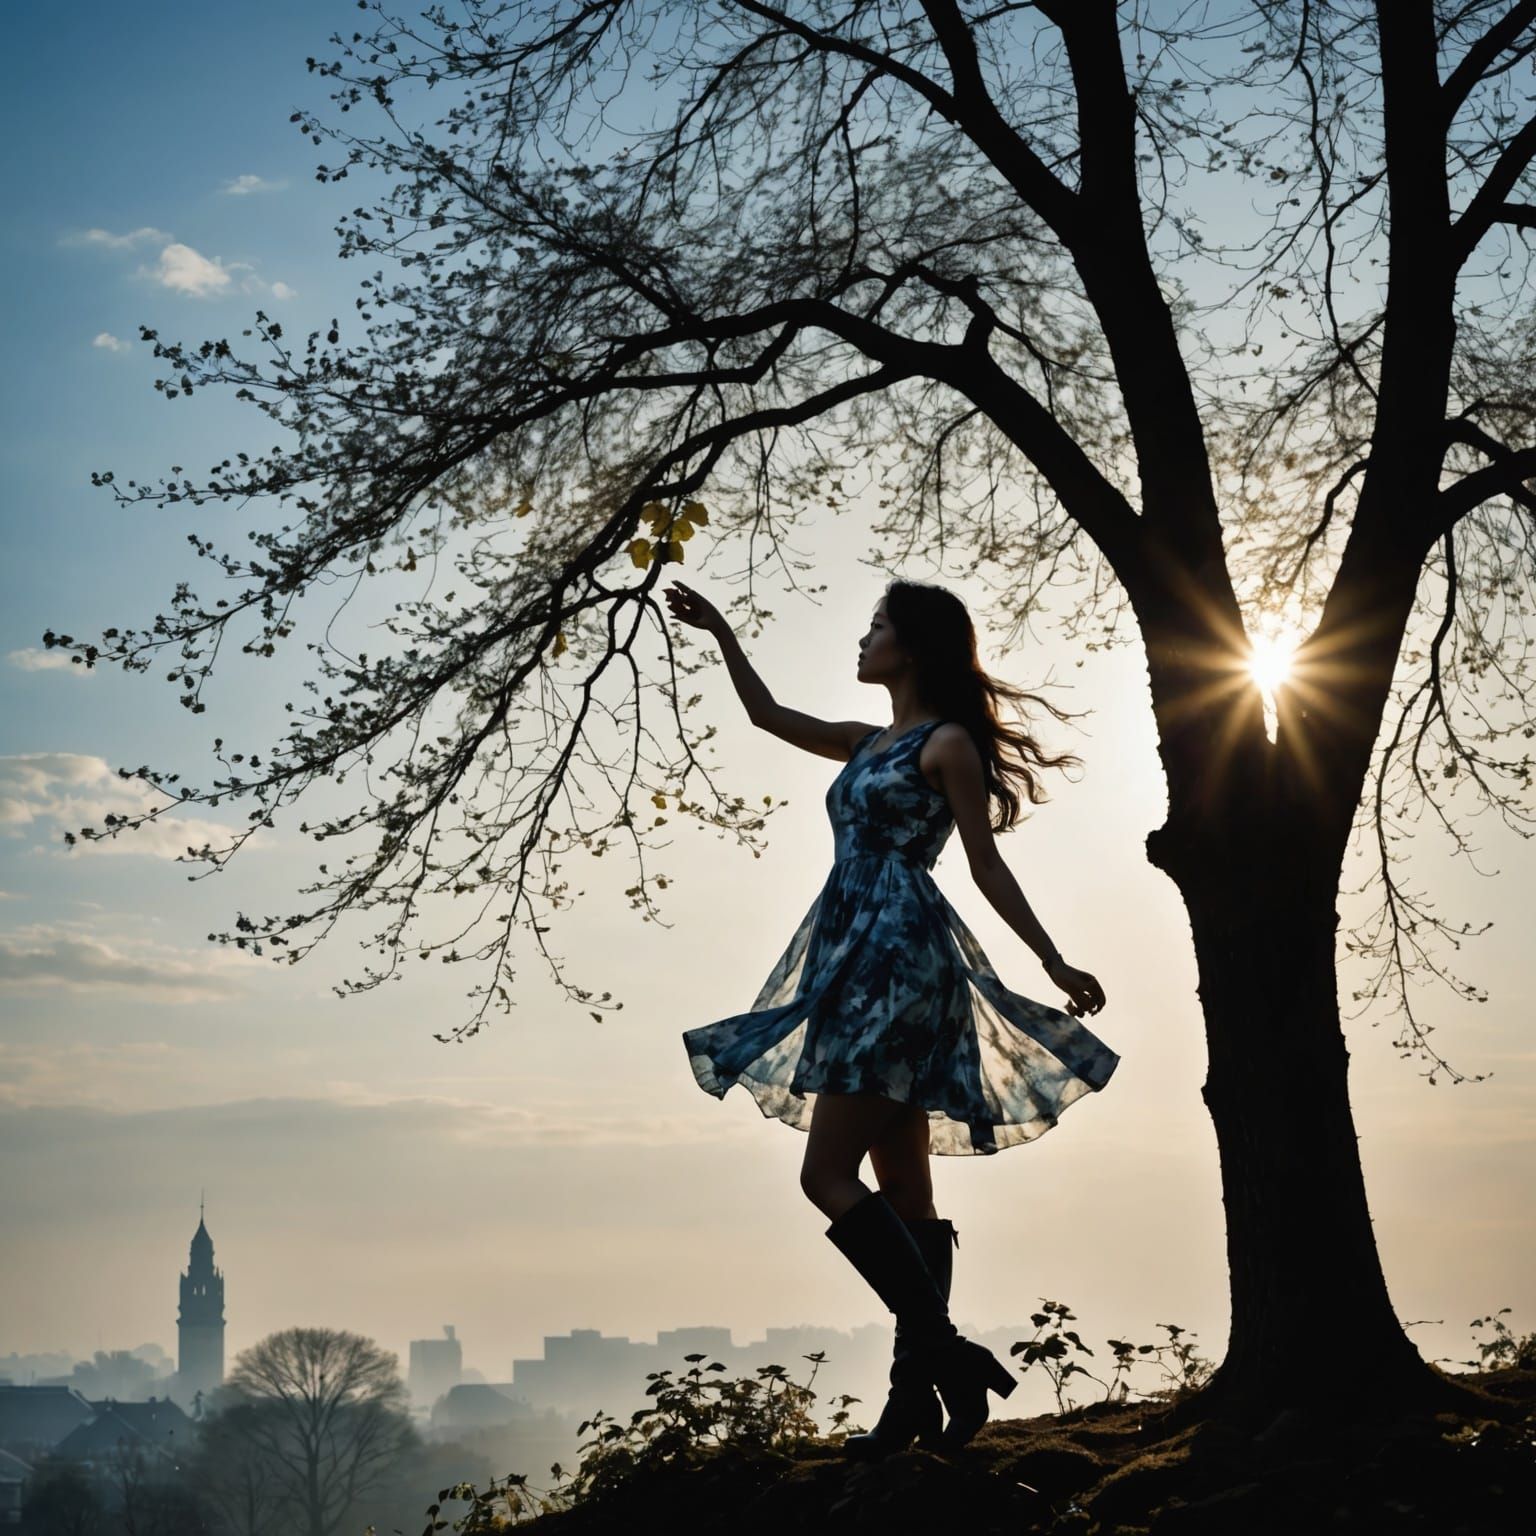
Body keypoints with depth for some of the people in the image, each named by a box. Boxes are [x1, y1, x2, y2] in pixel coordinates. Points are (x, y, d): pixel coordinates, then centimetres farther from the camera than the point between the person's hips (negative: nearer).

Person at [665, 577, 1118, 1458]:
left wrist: (1054, 963, -7)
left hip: (900, 958, -9)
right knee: (903, 1195, 4)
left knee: (828, 1177, -15)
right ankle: (921, 1387, 4)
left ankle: (945, 1357, -15)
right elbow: (768, 716, 31)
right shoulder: (870, 744, 20)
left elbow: (987, 866, -3)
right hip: (859, 965, 9)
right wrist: (721, 632, 29)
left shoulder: (949, 743, -3)